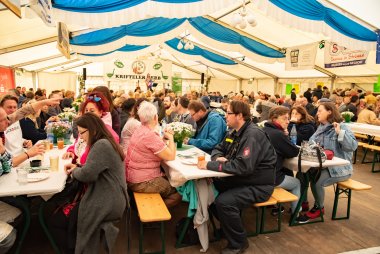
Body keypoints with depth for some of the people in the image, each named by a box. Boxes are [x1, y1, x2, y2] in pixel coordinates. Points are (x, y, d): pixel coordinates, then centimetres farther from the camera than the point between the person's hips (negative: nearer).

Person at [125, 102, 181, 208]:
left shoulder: (140, 131, 6)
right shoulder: (150, 135, -25)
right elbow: (171, 156, -19)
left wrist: (164, 138, 4)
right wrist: (171, 137, -5)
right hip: (142, 183, -10)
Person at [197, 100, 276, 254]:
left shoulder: (253, 134, -24)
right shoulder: (235, 132, 7)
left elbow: (243, 166, -34)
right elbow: (218, 149, 14)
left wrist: (211, 165, -31)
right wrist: (218, 157, -12)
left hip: (258, 185, -9)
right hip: (240, 179, 9)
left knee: (223, 202, -28)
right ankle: (227, 226, 19)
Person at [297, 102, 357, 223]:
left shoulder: (342, 127, -11)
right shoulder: (321, 127, 12)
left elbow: (353, 146, -23)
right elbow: (311, 142, 13)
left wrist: (340, 133, -30)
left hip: (339, 168, -7)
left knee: (316, 182, -27)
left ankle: (318, 208, 0)